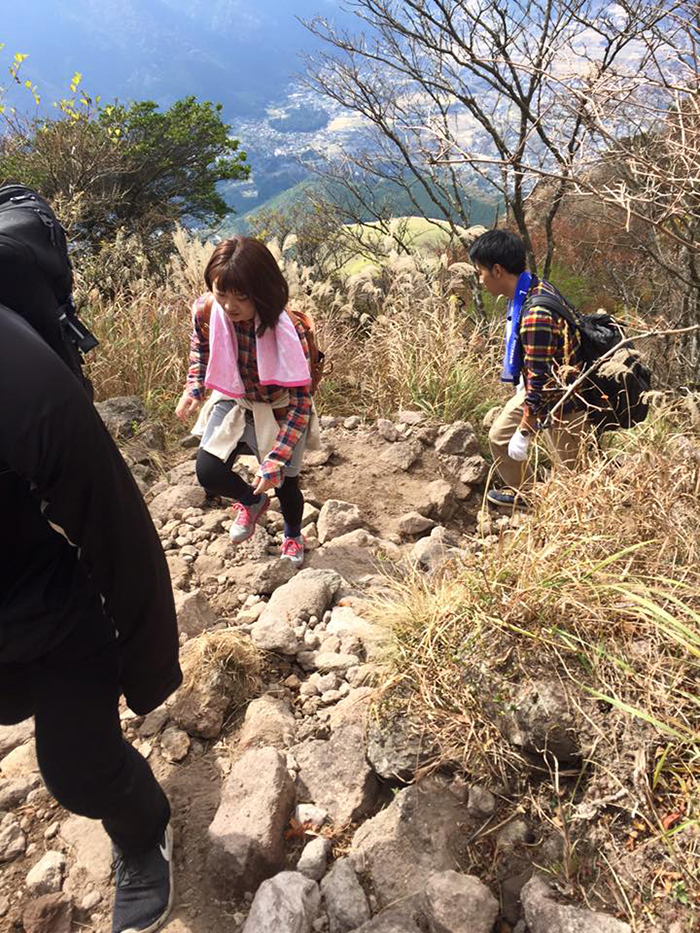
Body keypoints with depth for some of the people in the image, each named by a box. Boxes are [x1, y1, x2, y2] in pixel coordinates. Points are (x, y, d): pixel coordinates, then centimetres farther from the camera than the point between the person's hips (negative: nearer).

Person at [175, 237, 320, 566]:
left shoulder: (287, 331, -33)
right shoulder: (206, 311, -21)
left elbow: (300, 404, -28)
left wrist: (274, 461, -31)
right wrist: (193, 389, -6)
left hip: (280, 412, -3)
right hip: (234, 402, 3)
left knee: (284, 484, 9)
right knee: (208, 473, -11)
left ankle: (293, 536, 46)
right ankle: (252, 501, 26)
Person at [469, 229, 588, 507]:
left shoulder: (535, 314, -33)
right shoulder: (534, 288, -2)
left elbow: (540, 382, -29)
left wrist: (524, 434, -21)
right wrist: (523, 381, 27)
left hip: (562, 404, -10)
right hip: (536, 388, 10)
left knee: (571, 474, 4)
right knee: (499, 436, 20)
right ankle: (524, 492, 40)